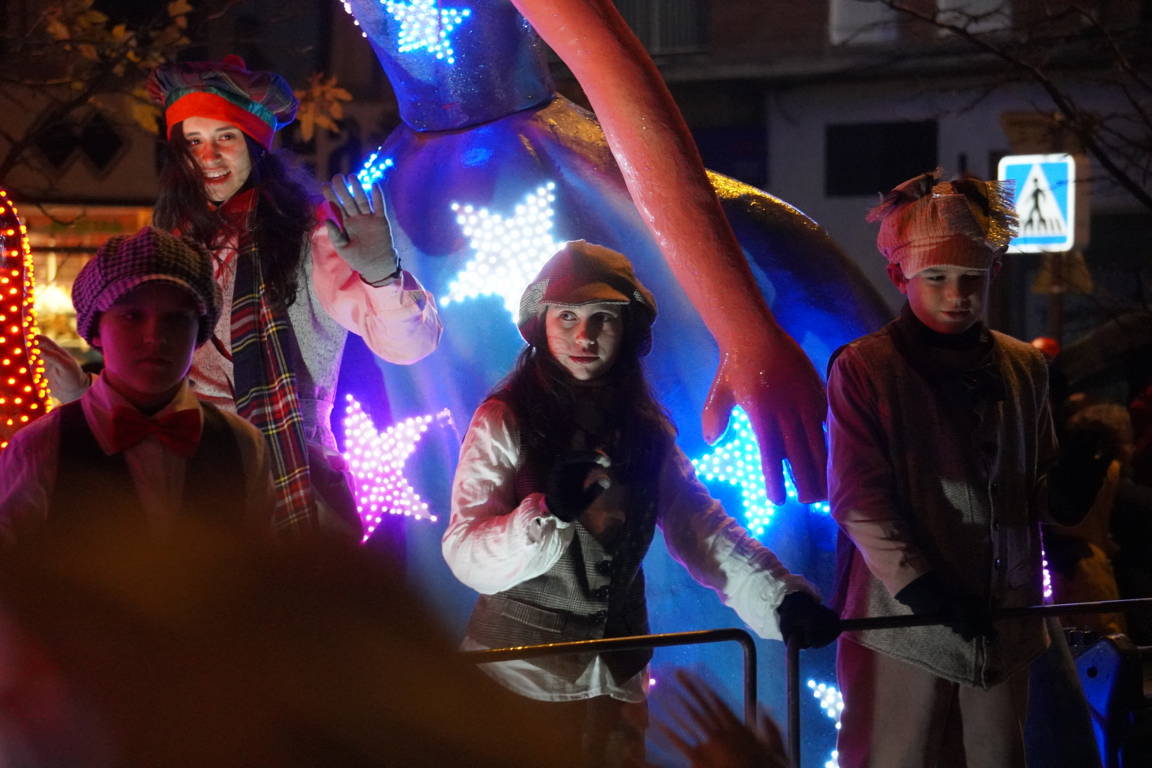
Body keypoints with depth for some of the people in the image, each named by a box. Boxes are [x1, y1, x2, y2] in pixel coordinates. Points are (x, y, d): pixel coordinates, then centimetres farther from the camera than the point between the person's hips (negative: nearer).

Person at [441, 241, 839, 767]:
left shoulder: (644, 428, 7)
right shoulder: (505, 422, -9)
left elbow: (699, 526, -4)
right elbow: (465, 555, -18)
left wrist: (781, 598, -19)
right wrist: (550, 511, -35)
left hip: (617, 679, 5)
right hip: (519, 678, -5)